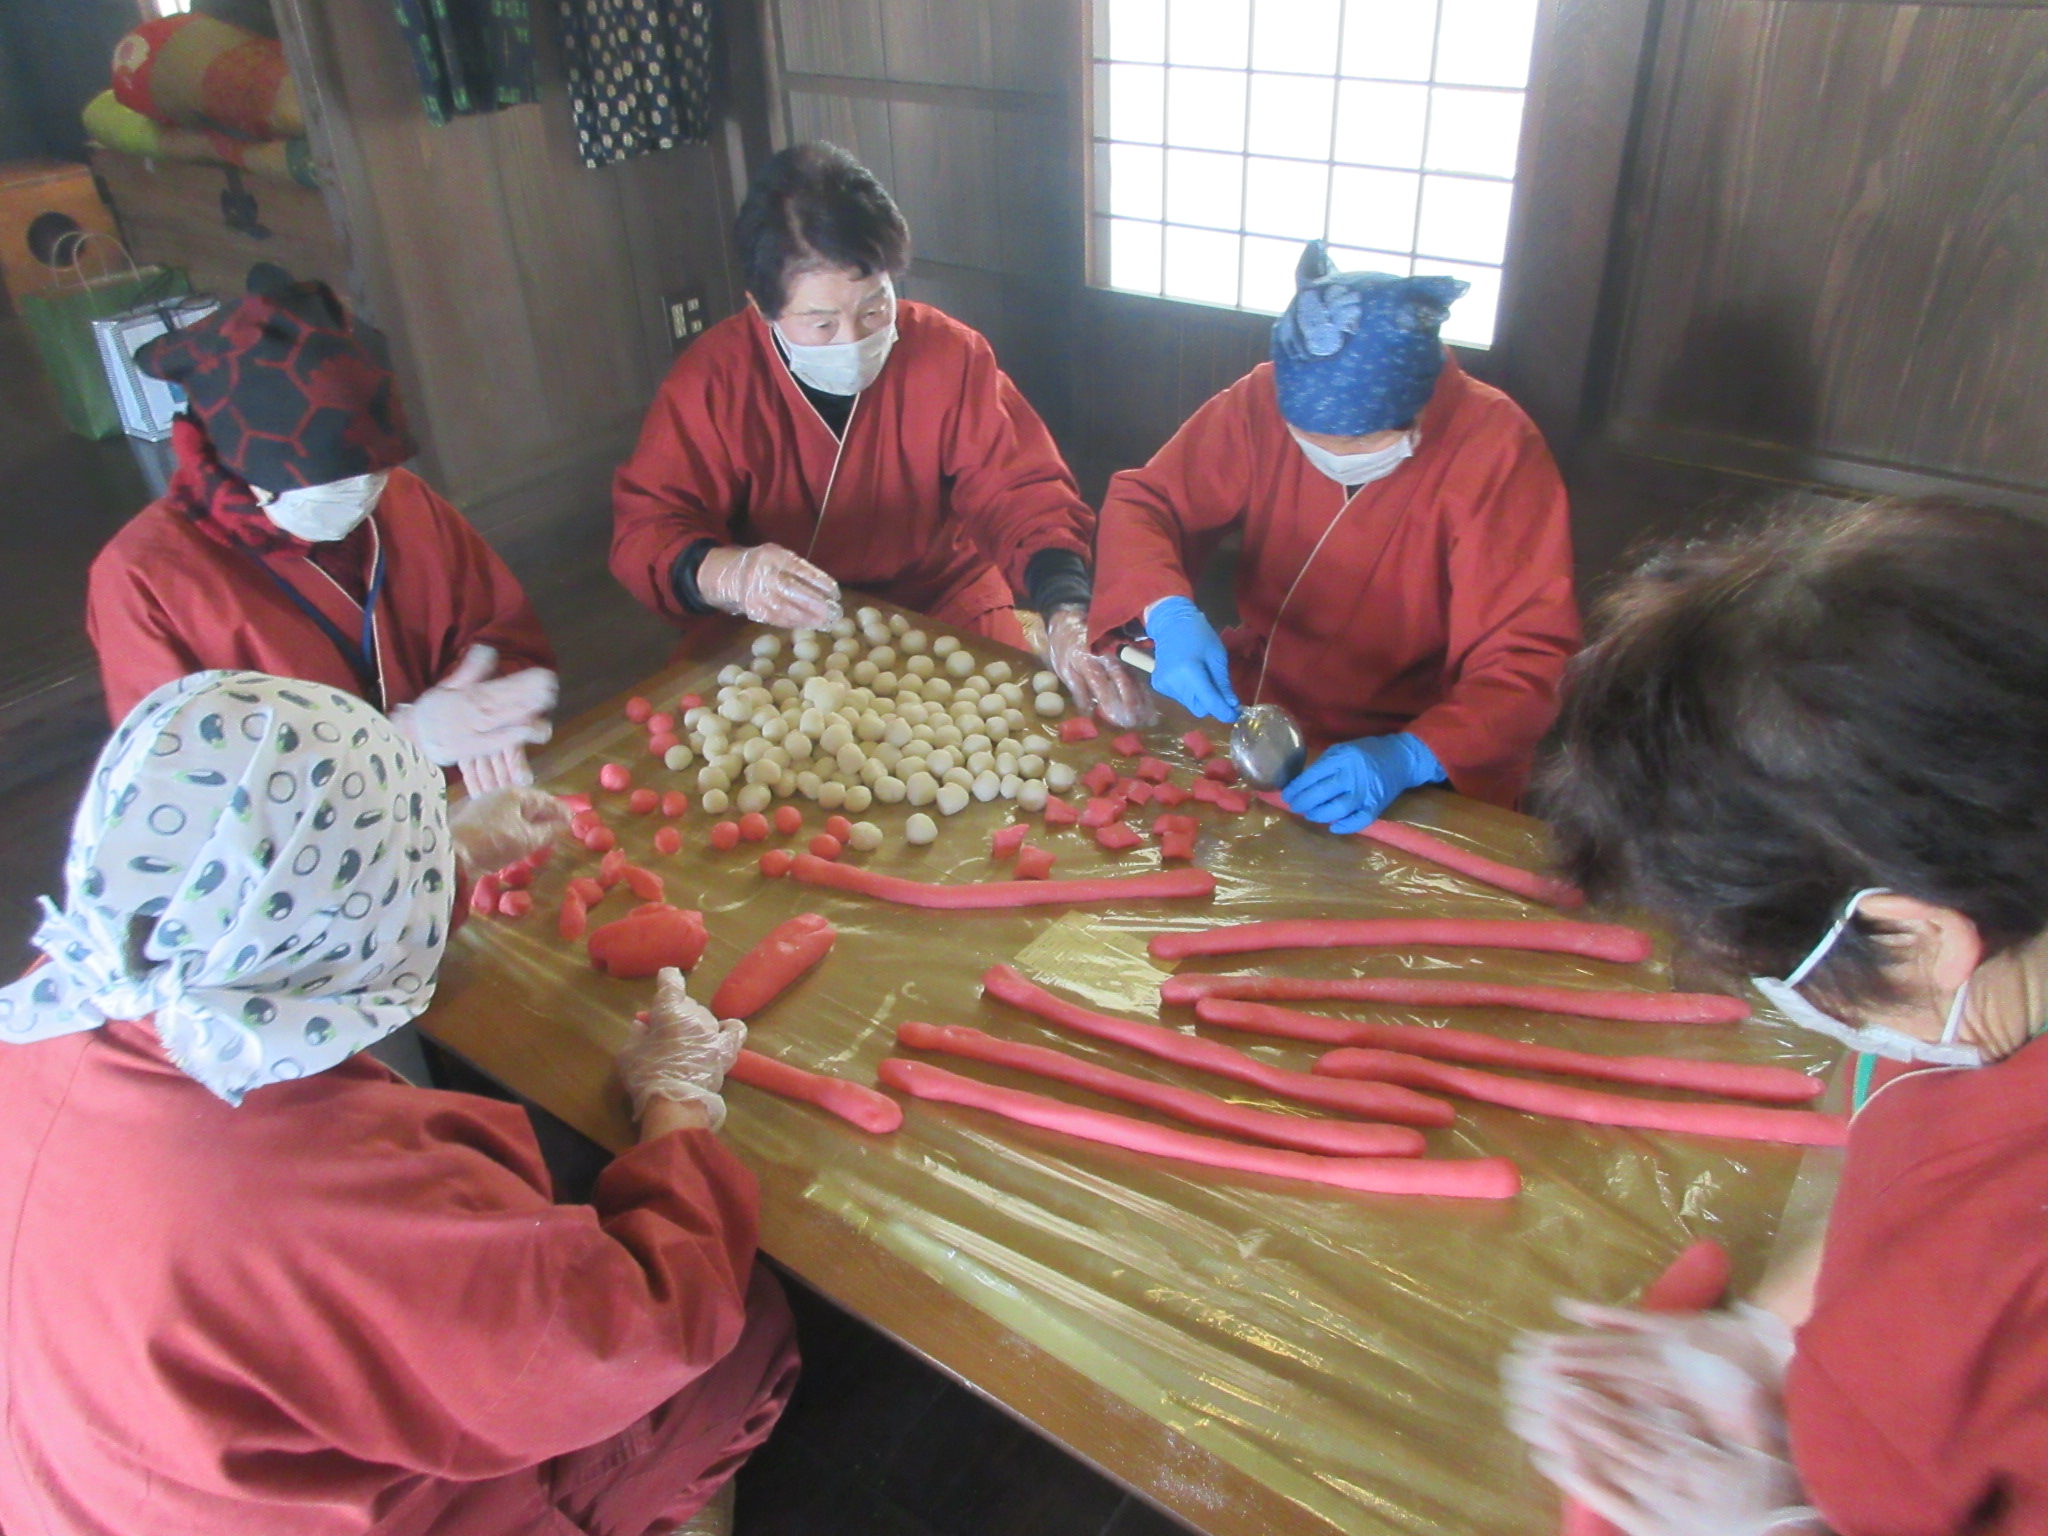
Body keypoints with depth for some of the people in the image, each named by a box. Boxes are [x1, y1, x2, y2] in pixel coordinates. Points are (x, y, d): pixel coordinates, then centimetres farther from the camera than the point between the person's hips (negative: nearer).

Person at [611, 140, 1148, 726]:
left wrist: (1068, 617, -32)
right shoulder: (710, 380, -12)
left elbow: (1024, 496, -12)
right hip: (779, 634, -1)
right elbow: (645, 530, -13)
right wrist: (725, 573, -37)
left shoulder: (951, 355, -10)